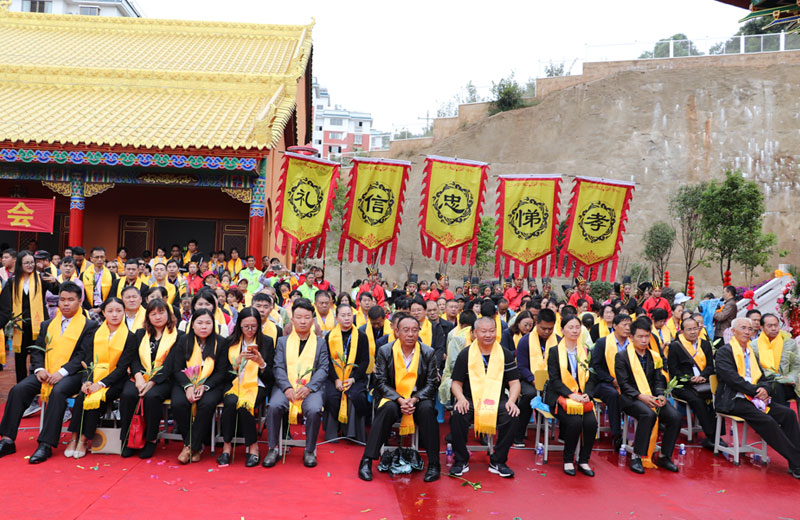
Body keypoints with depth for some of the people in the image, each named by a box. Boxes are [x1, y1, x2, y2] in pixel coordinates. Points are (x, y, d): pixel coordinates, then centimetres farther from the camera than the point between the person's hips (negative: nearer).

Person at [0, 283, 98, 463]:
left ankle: (46, 445, -32)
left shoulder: (89, 326, 2)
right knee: (18, 390, -18)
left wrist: (62, 372, -18)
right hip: (45, 373, 6)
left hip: (71, 374, -5)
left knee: (58, 392, -34)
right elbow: (37, 350, 17)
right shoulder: (47, 325, 21)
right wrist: (39, 368, -4)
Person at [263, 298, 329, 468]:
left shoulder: (320, 342, 15)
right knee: (274, 406, -29)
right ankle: (273, 449, -10)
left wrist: (309, 387, -11)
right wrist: (287, 387, -12)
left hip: (311, 387, -1)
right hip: (286, 387, 1)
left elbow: (323, 369, 5)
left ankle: (310, 451, -9)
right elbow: (278, 367, 6)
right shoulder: (282, 341, 17)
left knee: (314, 410, -31)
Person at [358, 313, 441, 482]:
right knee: (387, 409, -33)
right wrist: (400, 400, -19)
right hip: (392, 397, -1)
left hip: (418, 397, 1)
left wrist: (414, 399, -18)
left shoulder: (428, 352, 0)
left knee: (427, 409, -31)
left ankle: (434, 464, -21)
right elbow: (381, 382, -5)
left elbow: (431, 383, 0)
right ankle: (366, 460, -27)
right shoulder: (385, 351, -2)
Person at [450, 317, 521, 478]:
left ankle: (497, 461, -10)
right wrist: (461, 398, -14)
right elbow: (456, 382, 7)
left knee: (512, 416, -29)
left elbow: (514, 382, 7)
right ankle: (461, 460, -11)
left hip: (498, 399, 1)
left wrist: (511, 401, -12)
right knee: (457, 415, -31)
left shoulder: (505, 355, 9)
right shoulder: (465, 354, 6)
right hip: (470, 399, -1)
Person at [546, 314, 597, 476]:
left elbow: (589, 377, 12)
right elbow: (554, 379, -5)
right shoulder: (554, 351, 2)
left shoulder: (585, 351, 15)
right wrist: (571, 394, -18)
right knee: (575, 422, -29)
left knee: (591, 422, -24)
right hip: (559, 396, -4)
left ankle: (583, 461, -6)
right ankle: (568, 461, -8)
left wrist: (587, 394, -8)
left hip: (581, 397, 4)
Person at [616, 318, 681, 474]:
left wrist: (660, 395, -9)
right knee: (649, 414, -36)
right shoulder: (622, 356, 0)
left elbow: (658, 380, 13)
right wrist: (641, 396, -21)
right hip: (630, 398, -5)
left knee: (675, 416, -20)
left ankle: (664, 456, -3)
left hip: (652, 397, 5)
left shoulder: (654, 357, 16)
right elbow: (623, 384, -7)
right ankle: (636, 456, -24)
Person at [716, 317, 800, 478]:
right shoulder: (724, 351, -3)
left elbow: (763, 377, 18)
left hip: (754, 398, 7)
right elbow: (732, 378, -14)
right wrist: (756, 392, -15)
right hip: (733, 400, -7)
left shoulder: (751, 352, 22)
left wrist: (765, 389, -5)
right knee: (766, 420, -28)